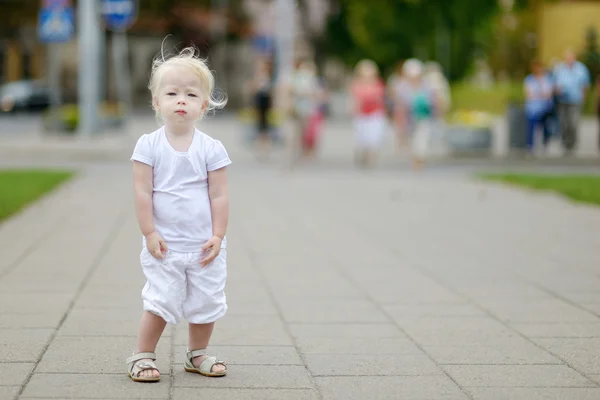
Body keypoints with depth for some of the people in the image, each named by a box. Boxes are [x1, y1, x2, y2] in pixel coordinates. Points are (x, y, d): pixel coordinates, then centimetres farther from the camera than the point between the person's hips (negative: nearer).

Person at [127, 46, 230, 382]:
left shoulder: (212, 149, -3)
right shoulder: (149, 146, -5)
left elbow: (219, 195, -2)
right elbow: (143, 191, -7)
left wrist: (218, 236, -7)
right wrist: (150, 232, -11)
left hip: (204, 246, 2)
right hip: (164, 244, -2)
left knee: (206, 303, 10)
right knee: (159, 303, -3)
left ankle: (198, 354, 28)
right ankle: (143, 356, 10)